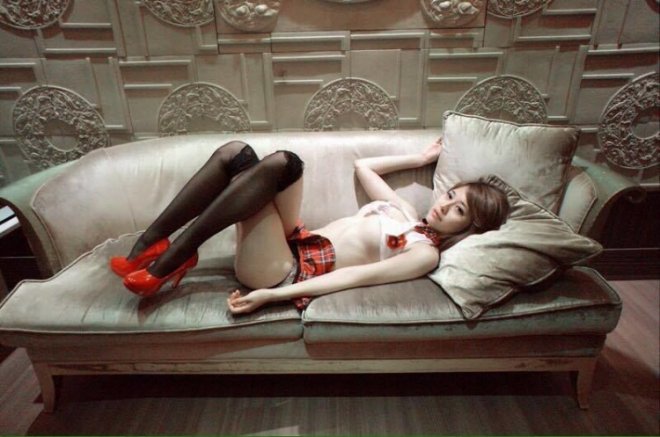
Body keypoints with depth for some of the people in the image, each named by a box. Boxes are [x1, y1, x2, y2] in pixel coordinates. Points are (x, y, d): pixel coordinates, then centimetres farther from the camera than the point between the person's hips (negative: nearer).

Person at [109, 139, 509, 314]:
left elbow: (354, 276, -16)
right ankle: (151, 241, -8)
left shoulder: (425, 253, -5)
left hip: (286, 273, -7)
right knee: (235, 153, -10)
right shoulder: (403, 210, 19)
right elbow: (363, 166, 28)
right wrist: (420, 159, 27)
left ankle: (167, 262, -22)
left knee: (282, 163, -29)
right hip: (294, 243, 7)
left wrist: (272, 295, -21)